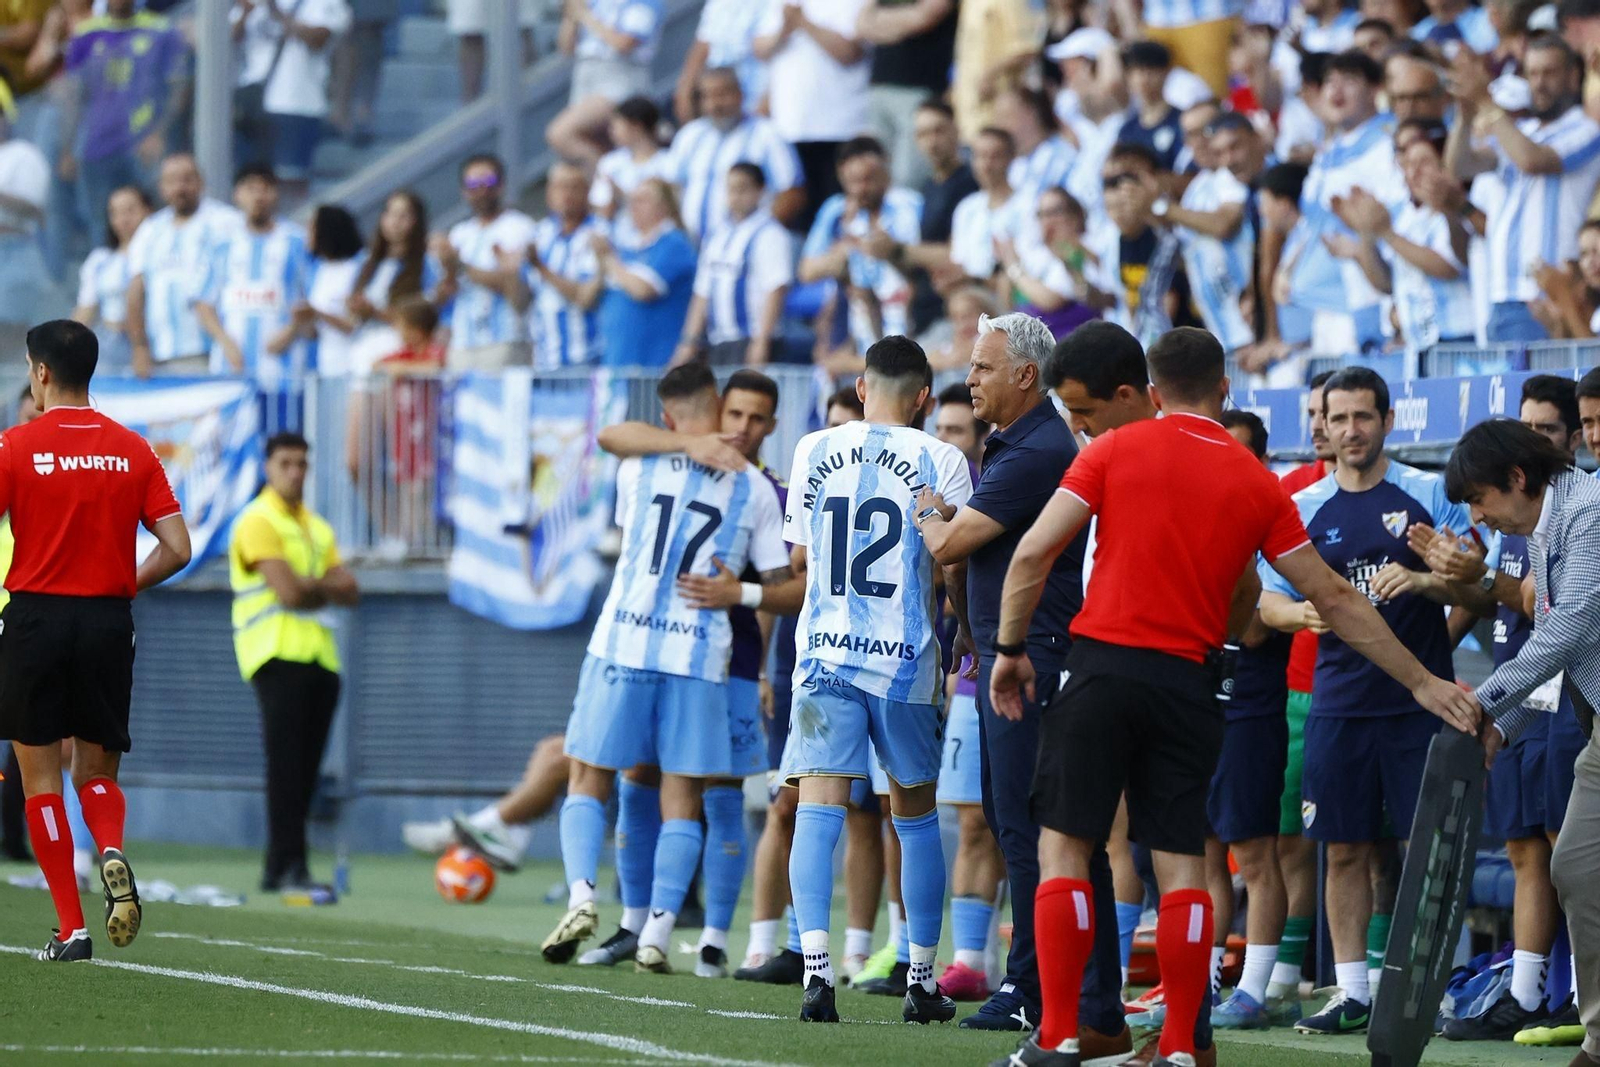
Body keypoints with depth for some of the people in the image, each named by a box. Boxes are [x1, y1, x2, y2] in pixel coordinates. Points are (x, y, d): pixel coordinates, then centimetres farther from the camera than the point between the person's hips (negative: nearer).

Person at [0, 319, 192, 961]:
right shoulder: (132, 450, 3)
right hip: (109, 621, 3)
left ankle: (71, 929, -1)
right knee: (97, 772, 15)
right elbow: (176, 550, -1)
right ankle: (111, 851, -19)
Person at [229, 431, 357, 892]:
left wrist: (310, 587, -7)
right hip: (277, 653, -8)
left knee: (304, 768, 4)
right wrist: (326, 587, 2)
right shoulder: (258, 522, -4)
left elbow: (347, 590, 10)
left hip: (318, 655, 8)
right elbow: (289, 592, -15)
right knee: (286, 764, -13)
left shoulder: (317, 527, 21)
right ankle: (289, 866, -17)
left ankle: (278, 869, 8)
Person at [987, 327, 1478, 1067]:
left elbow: (1034, 553, -6)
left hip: (1103, 667, -2)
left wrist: (1011, 650, 5)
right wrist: (1422, 682, 19)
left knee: (1063, 848, 2)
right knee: (1182, 866, 7)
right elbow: (1334, 600, 12)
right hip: (1188, 685, 2)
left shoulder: (1115, 450, 1)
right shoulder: (1257, 483, 8)